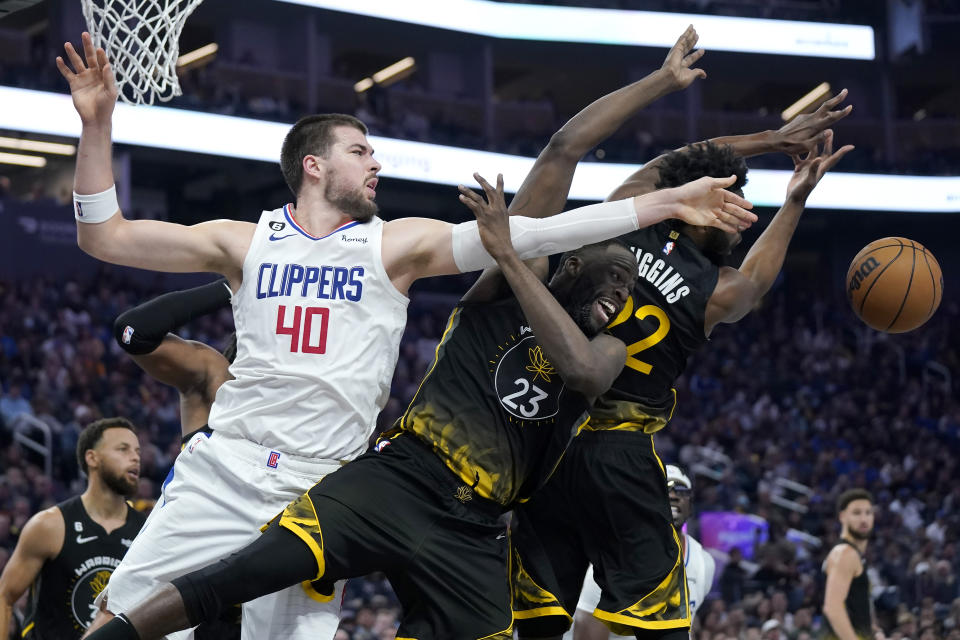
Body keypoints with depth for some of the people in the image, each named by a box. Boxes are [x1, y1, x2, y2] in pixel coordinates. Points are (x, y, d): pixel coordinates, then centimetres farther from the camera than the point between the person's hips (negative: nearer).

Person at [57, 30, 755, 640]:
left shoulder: (396, 245, 6)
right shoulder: (247, 241, 8)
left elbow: (533, 234, -2)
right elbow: (105, 237, 6)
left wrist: (668, 203, -9)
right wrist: (97, 125, -4)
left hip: (319, 487, -1)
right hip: (223, 466, 1)